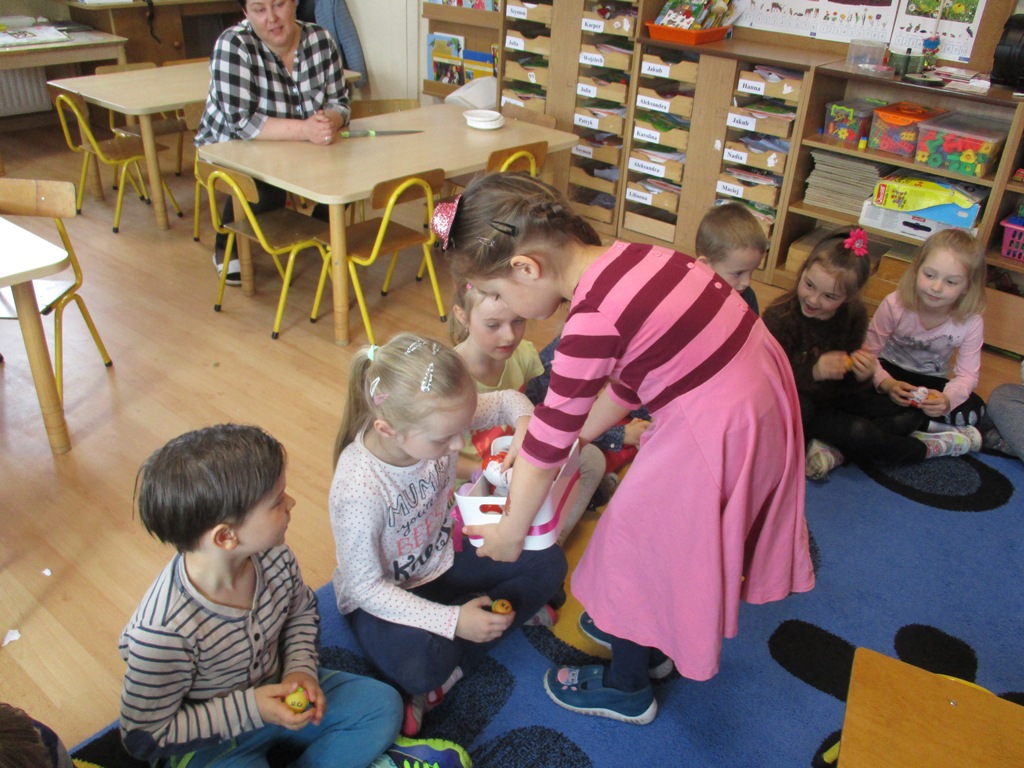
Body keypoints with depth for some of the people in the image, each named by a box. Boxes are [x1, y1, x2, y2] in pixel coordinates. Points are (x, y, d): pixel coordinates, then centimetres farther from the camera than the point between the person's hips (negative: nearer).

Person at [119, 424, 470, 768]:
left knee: (382, 704, -3)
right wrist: (249, 711, -26)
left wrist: (301, 669, -12)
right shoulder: (162, 633, -34)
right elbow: (145, 738, -20)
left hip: (276, 692, 6)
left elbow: (302, 610, 5)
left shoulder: (273, 558, -18)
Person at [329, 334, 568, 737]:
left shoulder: (435, 421, -21)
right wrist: (452, 621, -31)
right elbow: (366, 586, -24)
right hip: (381, 594, -7)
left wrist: (525, 423, -28)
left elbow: (506, 399, -3)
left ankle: (448, 672, -7)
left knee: (549, 563, -4)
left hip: (443, 557, 7)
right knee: (423, 664, -37)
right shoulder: (358, 491, -35)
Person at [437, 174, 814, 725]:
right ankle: (648, 643, 51)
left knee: (635, 538, 12)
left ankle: (626, 689, 36)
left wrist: (511, 531, -1)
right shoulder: (625, 257, 0)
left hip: (716, 431, -9)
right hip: (759, 391, 9)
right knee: (663, 531, 26)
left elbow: (550, 440, -15)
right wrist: (569, 437, 13)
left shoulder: (593, 319, -25)